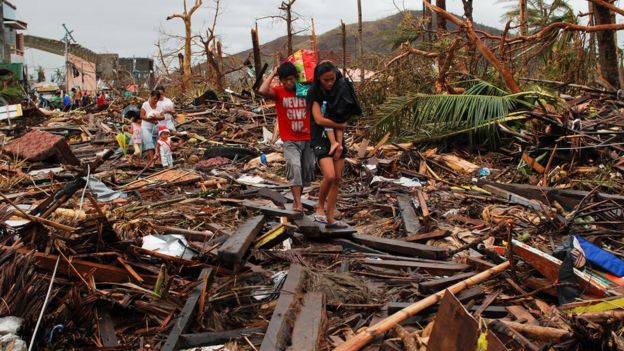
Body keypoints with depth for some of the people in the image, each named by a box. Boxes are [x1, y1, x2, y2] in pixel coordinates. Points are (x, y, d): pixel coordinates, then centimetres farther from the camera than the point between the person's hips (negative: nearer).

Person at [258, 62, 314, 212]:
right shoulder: (278, 92, -7)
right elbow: (262, 91, -26)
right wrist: (273, 73, -16)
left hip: (308, 139, 3)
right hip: (290, 141, -3)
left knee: (308, 170, 11)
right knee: (294, 166, -24)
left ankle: (297, 198, 31)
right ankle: (298, 203, -25)